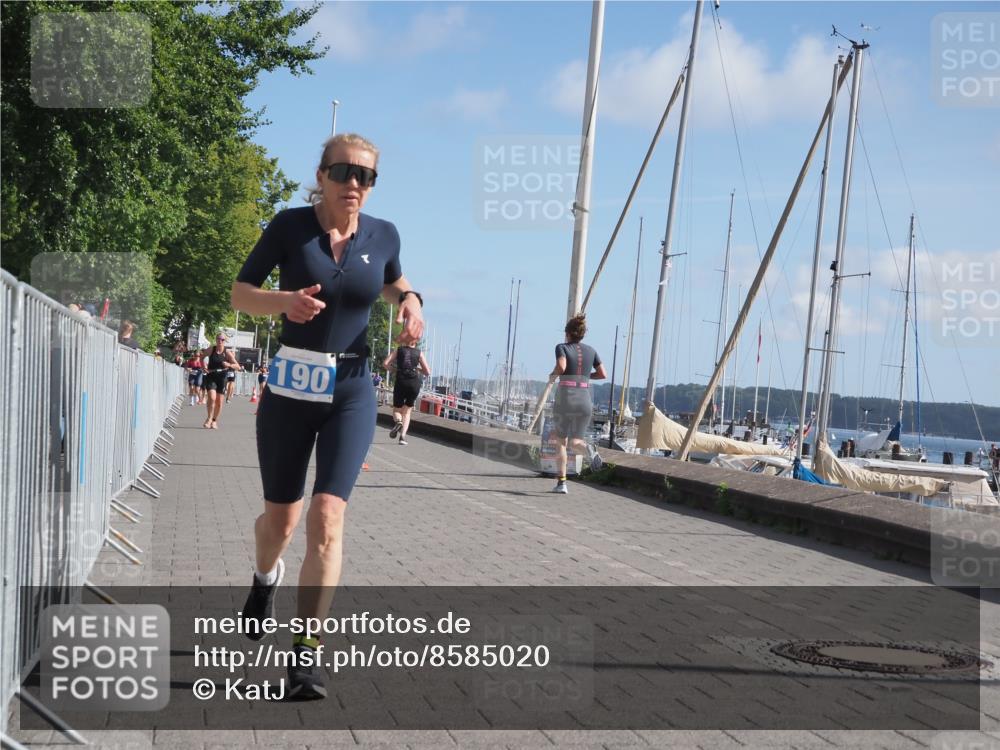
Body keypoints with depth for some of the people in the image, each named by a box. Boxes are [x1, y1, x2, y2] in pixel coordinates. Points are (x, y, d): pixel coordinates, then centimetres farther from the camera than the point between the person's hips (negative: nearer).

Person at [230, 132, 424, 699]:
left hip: (352, 391, 0)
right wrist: (284, 301, -20)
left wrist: (410, 301, 1)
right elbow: (240, 294, 0)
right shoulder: (291, 225, -5)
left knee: (328, 516, -13)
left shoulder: (382, 234, 2)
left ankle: (307, 654, -9)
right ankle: (266, 579, 48)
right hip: (291, 386, 0)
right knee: (282, 517, 12)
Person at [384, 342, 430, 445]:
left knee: (396, 409, 15)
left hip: (401, 383, 0)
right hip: (414, 384, 0)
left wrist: (395, 369, 15)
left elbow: (385, 364, -2)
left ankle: (398, 422, -20)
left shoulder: (399, 350, 8)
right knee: (407, 411, 15)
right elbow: (428, 372, 3)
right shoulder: (419, 353, 7)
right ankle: (402, 436, -1)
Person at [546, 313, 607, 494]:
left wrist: (553, 375, -1)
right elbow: (603, 374, 9)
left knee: (560, 441, 14)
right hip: (584, 400, 3)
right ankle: (588, 449, -28)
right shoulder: (590, 350, 10)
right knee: (575, 441, 9)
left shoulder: (562, 347, -2)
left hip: (565, 399, -3)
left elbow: (561, 366, -21)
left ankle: (561, 482, 9)